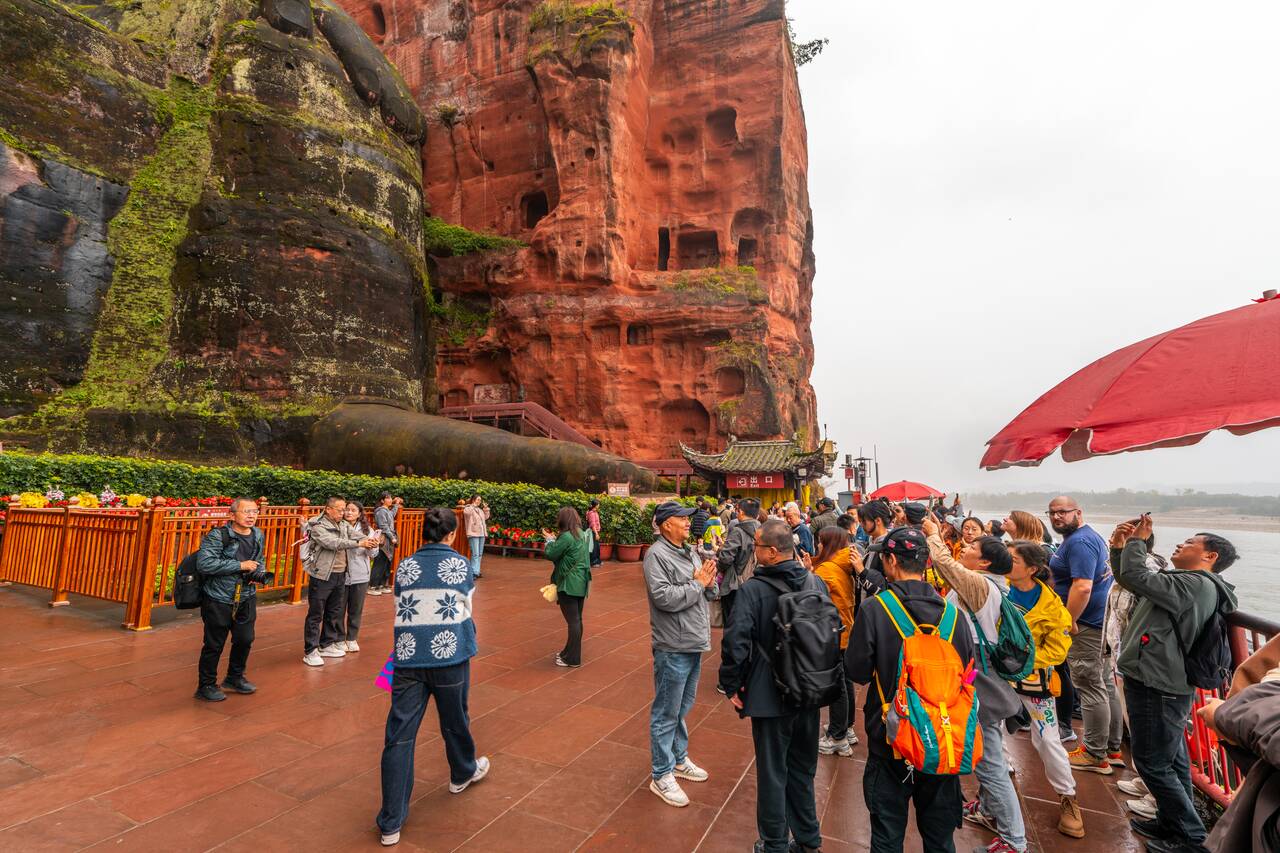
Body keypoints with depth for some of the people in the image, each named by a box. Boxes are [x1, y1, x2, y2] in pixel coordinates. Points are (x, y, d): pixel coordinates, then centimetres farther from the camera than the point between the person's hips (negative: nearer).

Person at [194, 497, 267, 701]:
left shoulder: (258, 536, 5)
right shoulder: (217, 536, -17)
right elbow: (204, 563, -29)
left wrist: (260, 573, 0)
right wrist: (240, 566, -27)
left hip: (246, 599, 6)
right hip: (218, 600, -6)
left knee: (245, 639, 14)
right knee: (214, 645, 5)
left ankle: (235, 677, 36)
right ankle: (206, 686, 25)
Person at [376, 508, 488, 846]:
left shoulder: (404, 566, 4)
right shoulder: (460, 564, -3)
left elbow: (402, 611, 10)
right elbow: (464, 610, 3)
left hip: (408, 656, 2)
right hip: (449, 654, -1)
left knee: (399, 735, 6)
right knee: (454, 721, 20)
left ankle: (391, 823, 9)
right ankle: (464, 773, 45)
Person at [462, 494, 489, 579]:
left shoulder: (480, 510, 17)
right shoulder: (468, 508, -4)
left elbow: (486, 517, 26)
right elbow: (466, 512, -27)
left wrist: (486, 508, 17)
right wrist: (473, 505, -20)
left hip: (481, 534, 8)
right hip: (473, 534, -8)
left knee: (480, 554, 10)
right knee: (475, 554, -13)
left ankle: (477, 571, 17)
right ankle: (474, 572, -12)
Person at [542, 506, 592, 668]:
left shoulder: (566, 536, -18)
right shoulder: (582, 535, 9)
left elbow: (550, 554, -11)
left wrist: (550, 540, 6)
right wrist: (555, 539, 13)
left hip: (569, 585, -9)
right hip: (580, 583, 9)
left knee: (573, 621, -2)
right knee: (577, 619, 16)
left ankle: (572, 659, 6)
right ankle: (570, 652, 29)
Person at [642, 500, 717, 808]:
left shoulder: (689, 552, 10)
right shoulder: (657, 555, -17)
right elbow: (663, 597, -27)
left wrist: (708, 581, -6)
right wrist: (697, 584, -16)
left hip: (694, 644, 9)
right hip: (673, 647, -8)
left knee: (683, 708, 23)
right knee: (666, 713, 5)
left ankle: (679, 759, 40)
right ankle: (661, 776, 19)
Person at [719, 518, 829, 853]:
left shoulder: (753, 590, -22)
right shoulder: (815, 583, -4)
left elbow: (735, 642, -26)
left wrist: (731, 685, -11)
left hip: (771, 696, -5)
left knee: (772, 772, 13)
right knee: (803, 769, 23)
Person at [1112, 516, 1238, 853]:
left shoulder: (1195, 584, -18)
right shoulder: (1185, 583, 15)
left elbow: (1135, 576, -26)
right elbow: (1125, 577, 17)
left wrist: (1137, 540, -11)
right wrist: (1125, 543, 5)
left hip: (1157, 689, -10)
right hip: (1163, 684, 10)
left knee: (1152, 762, 1)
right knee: (1171, 760, 20)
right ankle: (1172, 825, 33)